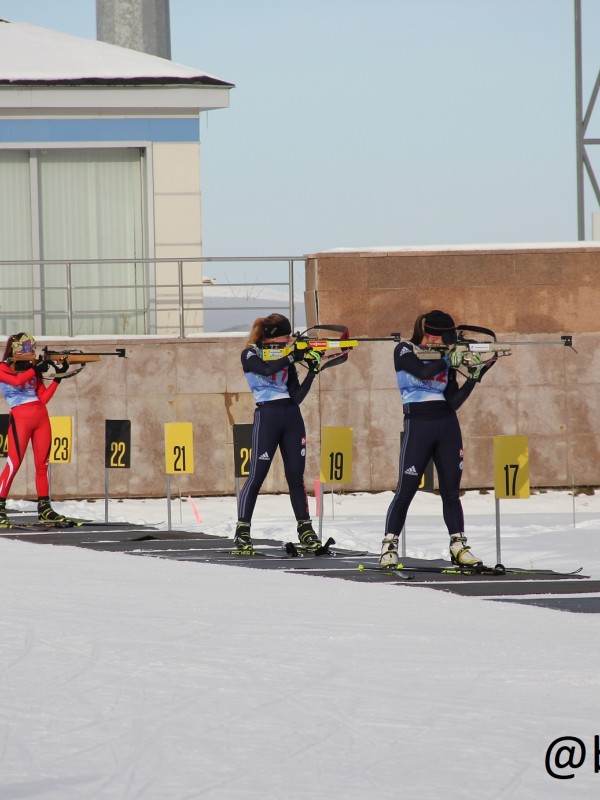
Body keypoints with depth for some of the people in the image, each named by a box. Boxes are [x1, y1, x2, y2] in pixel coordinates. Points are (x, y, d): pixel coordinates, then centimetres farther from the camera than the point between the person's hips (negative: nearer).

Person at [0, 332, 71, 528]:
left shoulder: (32, 369, 17)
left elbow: (44, 397, 10)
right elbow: (16, 380, -19)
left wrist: (58, 377, 2)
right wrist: (37, 368, -16)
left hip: (41, 418, 6)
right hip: (20, 417, -6)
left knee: (42, 464, 6)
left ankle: (44, 508, 11)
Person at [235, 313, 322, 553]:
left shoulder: (286, 359, 14)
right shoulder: (250, 355, 1)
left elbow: (297, 397, 6)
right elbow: (266, 369, -21)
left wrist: (312, 371, -5)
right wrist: (294, 356, -19)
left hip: (292, 418, 5)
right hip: (267, 416, -5)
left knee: (296, 475, 6)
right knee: (257, 475, -8)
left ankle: (305, 530, 11)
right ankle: (242, 533, -7)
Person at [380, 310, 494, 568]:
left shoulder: (445, 358, 10)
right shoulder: (404, 351, -1)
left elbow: (453, 402, 3)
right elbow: (423, 372, -21)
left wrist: (474, 375, -7)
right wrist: (451, 359, -14)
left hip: (447, 426, 5)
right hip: (418, 425, -5)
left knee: (451, 491, 5)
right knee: (406, 490, -5)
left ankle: (458, 546, 9)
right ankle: (389, 547, 2)